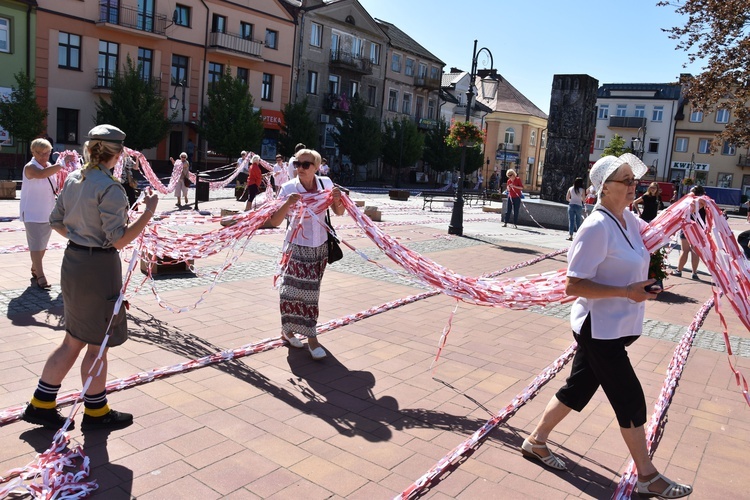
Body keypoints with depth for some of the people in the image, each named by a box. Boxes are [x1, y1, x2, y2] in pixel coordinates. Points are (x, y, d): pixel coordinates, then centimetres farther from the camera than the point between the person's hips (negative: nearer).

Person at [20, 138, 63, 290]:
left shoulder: (50, 167, 10)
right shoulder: (30, 167, -12)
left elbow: (56, 189, 20)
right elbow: (41, 174, -37)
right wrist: (62, 165, -44)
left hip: (47, 213, 7)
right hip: (32, 213, -7)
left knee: (43, 245, 14)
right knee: (36, 246, -7)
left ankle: (35, 270, 29)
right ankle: (40, 277, -7)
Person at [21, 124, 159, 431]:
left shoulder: (74, 179, 6)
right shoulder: (110, 188, -19)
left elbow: (56, 222, 14)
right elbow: (118, 240, -21)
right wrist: (148, 213, -18)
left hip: (73, 263, 8)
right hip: (99, 267, -8)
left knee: (74, 341, 21)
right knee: (98, 345, 8)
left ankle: (41, 404, 29)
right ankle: (95, 413, 25)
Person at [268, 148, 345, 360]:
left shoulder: (325, 183, -2)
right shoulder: (289, 188, -12)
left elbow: (339, 212, 2)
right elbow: (275, 221, -16)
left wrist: (338, 198, -18)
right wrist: (288, 203, -31)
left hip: (320, 245, 4)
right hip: (297, 246, -4)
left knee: (310, 291, 12)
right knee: (304, 291, -5)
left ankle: (288, 329, 31)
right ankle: (311, 338, 11)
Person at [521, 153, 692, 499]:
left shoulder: (628, 220, 5)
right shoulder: (597, 227, -22)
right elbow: (573, 286, -23)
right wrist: (626, 292, -27)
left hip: (615, 327, 9)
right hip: (599, 329, -9)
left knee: (578, 389, 17)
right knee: (631, 400, 4)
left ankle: (536, 441, 33)